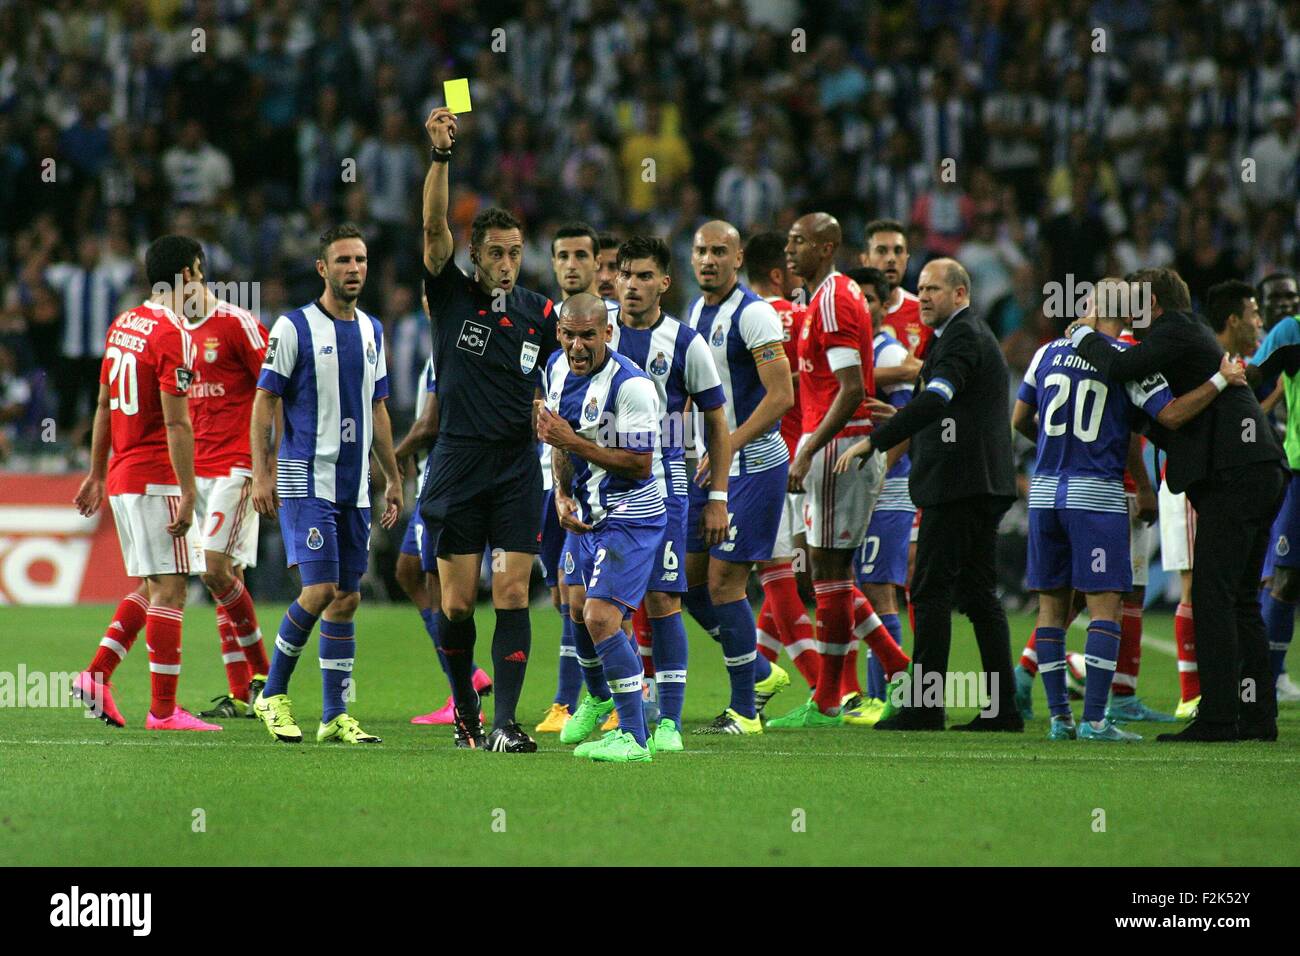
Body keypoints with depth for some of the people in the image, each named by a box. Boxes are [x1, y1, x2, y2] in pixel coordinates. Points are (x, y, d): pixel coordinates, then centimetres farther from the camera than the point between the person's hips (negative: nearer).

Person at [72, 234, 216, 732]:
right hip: (157, 480, -9)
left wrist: (97, 473, 25)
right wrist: (187, 494, -18)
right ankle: (163, 710, -6)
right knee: (169, 587, -6)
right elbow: (175, 422, -18)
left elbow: (104, 405, 19)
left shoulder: (122, 325, 12)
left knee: (155, 586, 16)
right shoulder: (173, 336, -14)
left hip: (121, 477, 9)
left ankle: (96, 675, 10)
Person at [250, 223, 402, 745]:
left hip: (355, 487, 6)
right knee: (319, 590, -15)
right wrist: (261, 474, -12)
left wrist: (393, 477, 18)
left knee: (347, 597, 5)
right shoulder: (294, 327, -6)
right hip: (306, 482, -6)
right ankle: (272, 694, 2)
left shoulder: (371, 331, 13)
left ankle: (335, 716, 9)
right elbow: (265, 401, -5)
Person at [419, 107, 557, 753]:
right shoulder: (452, 297, 2)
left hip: (518, 467, 1)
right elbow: (434, 226, -12)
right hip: (458, 463, -1)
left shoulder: (538, 313, 8)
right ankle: (464, 706, 21)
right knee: (458, 602, 1)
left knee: (513, 596, -7)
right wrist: (441, 155, -23)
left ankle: (504, 723, -9)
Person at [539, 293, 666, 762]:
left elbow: (640, 465, -24)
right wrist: (562, 493, 3)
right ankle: (599, 699, 48)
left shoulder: (631, 384, -24)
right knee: (578, 606, 21)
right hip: (587, 512, 9)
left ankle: (634, 738, -14)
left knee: (601, 617, -19)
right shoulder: (558, 368, 2)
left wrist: (574, 443, -26)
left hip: (630, 516, -9)